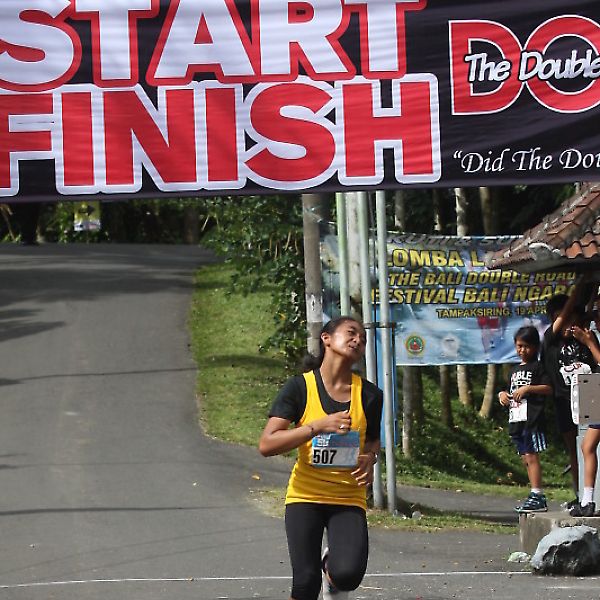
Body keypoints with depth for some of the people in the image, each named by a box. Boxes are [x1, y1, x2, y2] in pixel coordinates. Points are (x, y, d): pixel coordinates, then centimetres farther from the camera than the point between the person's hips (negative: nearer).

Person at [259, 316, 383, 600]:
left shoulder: (370, 395, 0)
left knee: (348, 574, -21)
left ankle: (331, 565, 17)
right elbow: (266, 445, -15)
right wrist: (319, 426, -23)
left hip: (349, 499, 2)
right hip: (305, 495, -2)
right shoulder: (300, 388, -7)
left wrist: (370, 458, -4)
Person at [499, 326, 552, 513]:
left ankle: (537, 496, -17)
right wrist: (503, 394, 8)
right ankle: (538, 498, 11)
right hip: (516, 420, 8)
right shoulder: (514, 370, 23)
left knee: (531, 456, -14)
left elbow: (548, 388, -9)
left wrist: (528, 388, -18)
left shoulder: (537, 367, -1)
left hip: (532, 418, -8)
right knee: (525, 458, 8)